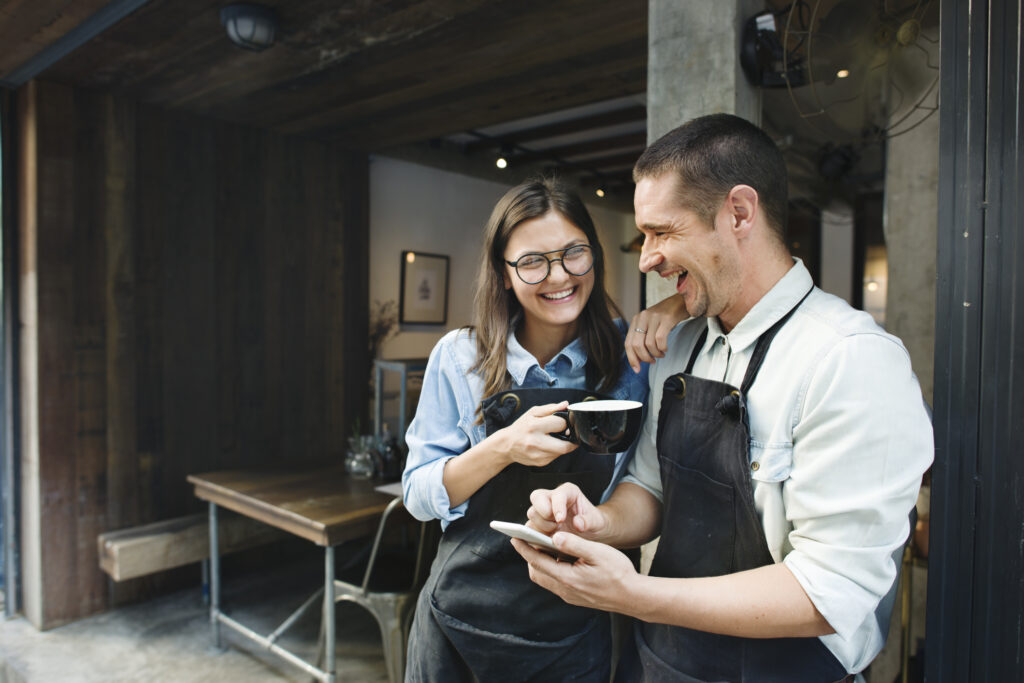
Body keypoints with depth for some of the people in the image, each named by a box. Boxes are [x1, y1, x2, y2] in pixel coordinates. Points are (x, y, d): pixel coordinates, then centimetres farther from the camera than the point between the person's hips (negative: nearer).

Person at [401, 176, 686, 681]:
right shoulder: (459, 357, -9)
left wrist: (684, 304, -17)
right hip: (459, 624, 1)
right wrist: (502, 448, -25)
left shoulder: (631, 355, -8)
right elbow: (418, 497, -7)